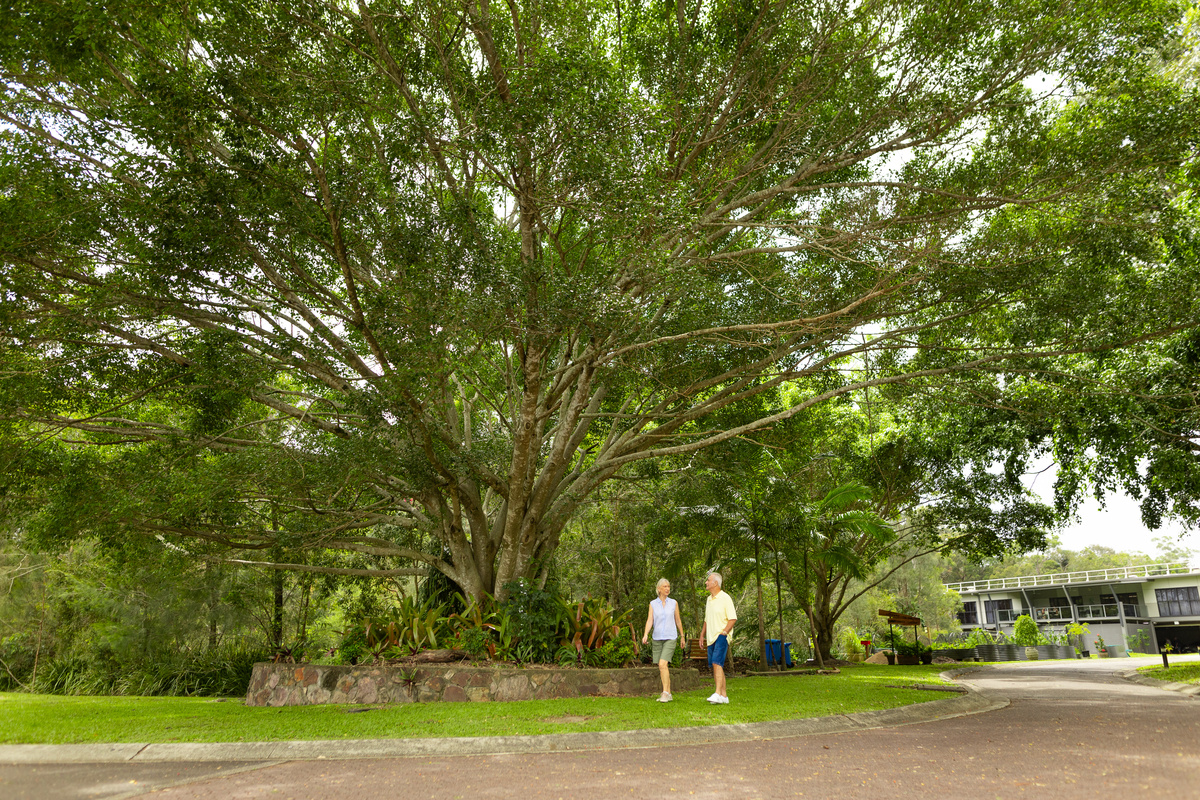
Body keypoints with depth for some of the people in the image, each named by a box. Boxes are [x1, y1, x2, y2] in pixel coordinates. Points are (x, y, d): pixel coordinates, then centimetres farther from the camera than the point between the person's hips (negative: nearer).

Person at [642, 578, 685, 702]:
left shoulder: (674, 603, 2)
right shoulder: (653, 604, 3)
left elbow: (678, 620, 11)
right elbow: (650, 620, -6)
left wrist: (682, 637, 16)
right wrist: (645, 635, -21)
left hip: (670, 638, -3)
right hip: (657, 638, 3)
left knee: (663, 664, -19)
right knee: (662, 668, 7)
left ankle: (665, 693, -16)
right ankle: (668, 694, 18)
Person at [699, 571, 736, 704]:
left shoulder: (725, 598, -7)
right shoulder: (709, 599, 17)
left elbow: (733, 618, -11)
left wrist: (724, 632, -18)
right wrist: (702, 634, 19)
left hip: (721, 637, -8)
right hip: (711, 638, 8)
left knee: (717, 663, -20)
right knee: (714, 666, 6)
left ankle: (718, 694, -25)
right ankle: (724, 695, 11)